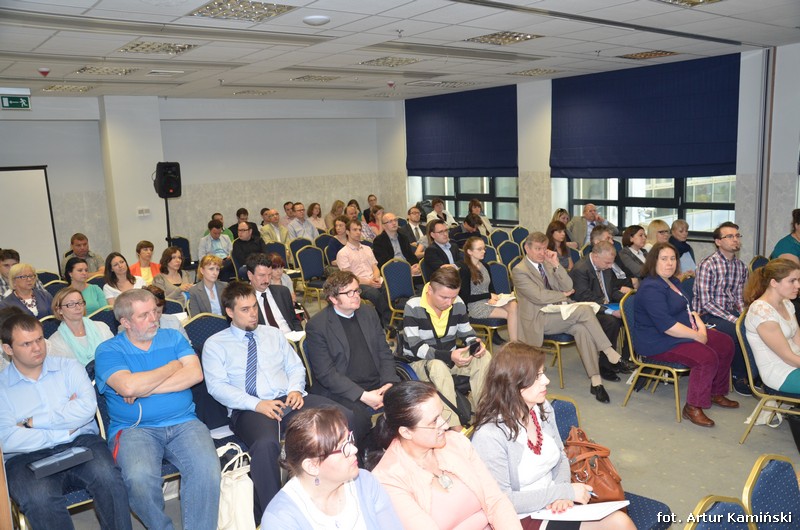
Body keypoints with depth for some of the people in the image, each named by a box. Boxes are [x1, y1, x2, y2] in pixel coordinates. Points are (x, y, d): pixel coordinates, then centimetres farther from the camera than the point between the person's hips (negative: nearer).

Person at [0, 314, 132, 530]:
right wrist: (64, 432, -8)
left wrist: (34, 421, -7)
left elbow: (88, 407, -7)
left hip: (81, 442, 1)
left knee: (107, 477, -29)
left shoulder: (68, 367, 10)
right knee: (39, 499, -33)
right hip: (28, 456, -1)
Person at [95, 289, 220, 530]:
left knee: (207, 468, -27)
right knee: (140, 477, -32)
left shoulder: (173, 338, 13)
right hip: (134, 429, -2)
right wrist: (172, 367, -2)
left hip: (184, 423, 2)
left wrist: (145, 389, -9)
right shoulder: (108, 351, 4)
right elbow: (128, 386, -15)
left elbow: (195, 374, -3)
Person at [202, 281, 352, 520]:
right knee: (265, 444, -41)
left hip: (289, 400, 4)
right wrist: (257, 404, -16)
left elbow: (296, 367, 20)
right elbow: (217, 386, -3)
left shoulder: (273, 334, 23)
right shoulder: (215, 344, 10)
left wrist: (296, 389, -4)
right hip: (249, 409, -4)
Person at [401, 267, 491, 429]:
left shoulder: (458, 303, -5)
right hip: (420, 361, -5)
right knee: (438, 367, -38)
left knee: (485, 357, -18)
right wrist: (449, 356, -37)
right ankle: (455, 426, -35)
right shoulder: (413, 307, -20)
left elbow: (467, 332, 6)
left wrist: (476, 344, -19)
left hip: (451, 357, 5)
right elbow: (415, 347, -25)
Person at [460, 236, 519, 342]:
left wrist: (493, 298, -8)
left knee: (514, 305, -25)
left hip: (489, 302, 6)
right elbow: (465, 298, -10)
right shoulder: (464, 270, -9)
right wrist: (489, 295, -10)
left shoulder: (484, 265, 13)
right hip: (475, 306, -6)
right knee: (511, 313, -23)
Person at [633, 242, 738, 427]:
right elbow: (666, 325, -27)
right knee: (707, 357, -27)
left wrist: (701, 327, -1)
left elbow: (688, 309, 18)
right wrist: (697, 335, -21)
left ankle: (716, 393, 21)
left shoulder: (672, 281, 14)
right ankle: (693, 408, -15)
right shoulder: (651, 288, -21)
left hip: (683, 333, 11)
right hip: (657, 342, -11)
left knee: (726, 344, 7)